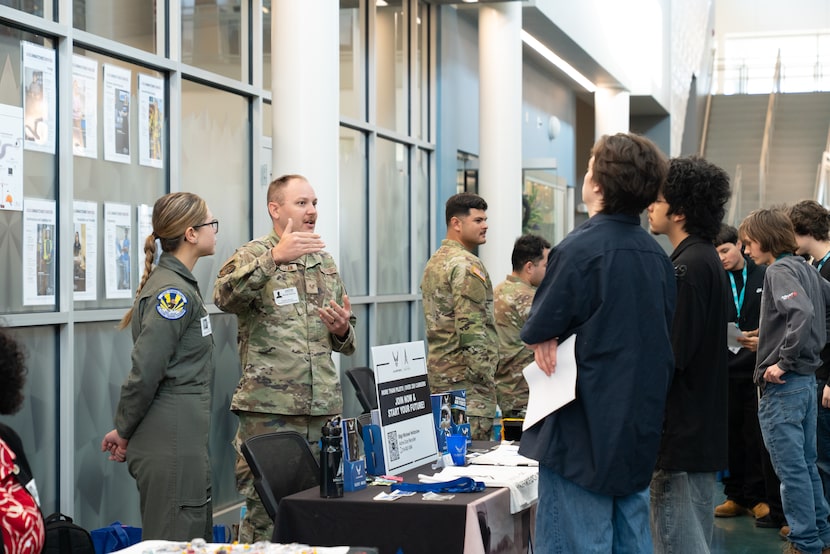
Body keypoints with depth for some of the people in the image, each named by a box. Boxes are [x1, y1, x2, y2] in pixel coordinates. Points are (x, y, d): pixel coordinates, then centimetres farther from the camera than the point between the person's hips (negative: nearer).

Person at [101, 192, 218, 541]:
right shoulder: (173, 292, -16)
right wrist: (124, 431, -8)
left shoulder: (179, 285, 15)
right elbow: (145, 371, -20)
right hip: (172, 444, -10)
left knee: (199, 538, 15)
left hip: (187, 441, 10)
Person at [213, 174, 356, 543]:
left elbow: (346, 342, 23)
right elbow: (225, 297, -25)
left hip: (324, 406, 6)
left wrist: (342, 330, -1)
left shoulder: (325, 262, 16)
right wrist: (274, 257, -34)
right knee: (265, 509, -4)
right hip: (268, 407, -6)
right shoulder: (253, 257, -2)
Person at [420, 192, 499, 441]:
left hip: (438, 374, 10)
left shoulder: (435, 261, 18)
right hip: (465, 380, -10)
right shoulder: (466, 265, -13)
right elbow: (471, 327, -20)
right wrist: (486, 377, -15)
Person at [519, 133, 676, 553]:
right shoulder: (656, 255, 6)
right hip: (639, 431, 8)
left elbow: (536, 333, -12)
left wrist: (546, 338, 9)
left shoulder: (580, 250, -17)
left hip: (583, 435, -7)